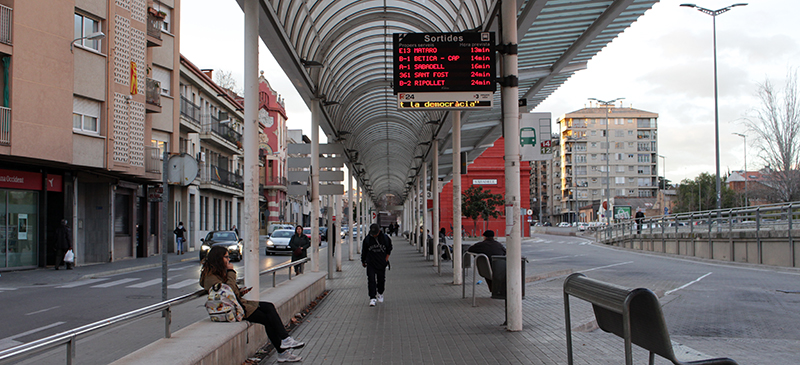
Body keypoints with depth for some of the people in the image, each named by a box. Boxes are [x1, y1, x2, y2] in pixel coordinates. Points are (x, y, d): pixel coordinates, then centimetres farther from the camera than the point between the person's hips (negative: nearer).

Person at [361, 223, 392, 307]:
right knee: (371, 280, -9)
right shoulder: (367, 239, -4)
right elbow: (363, 252, 8)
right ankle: (372, 298, -8)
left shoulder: (385, 238, -3)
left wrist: (386, 258, 5)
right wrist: (363, 261, 15)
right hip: (371, 263, -1)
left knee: (381, 279, 10)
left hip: (382, 263, 1)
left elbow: (389, 249, 13)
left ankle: (380, 294, 35)